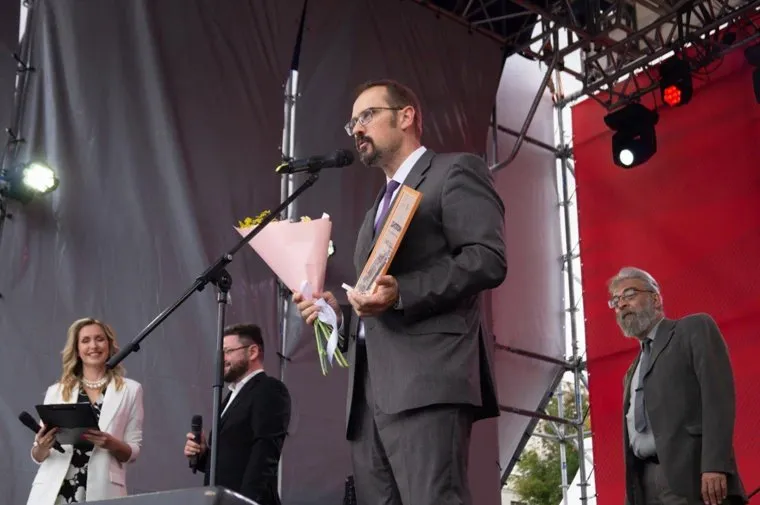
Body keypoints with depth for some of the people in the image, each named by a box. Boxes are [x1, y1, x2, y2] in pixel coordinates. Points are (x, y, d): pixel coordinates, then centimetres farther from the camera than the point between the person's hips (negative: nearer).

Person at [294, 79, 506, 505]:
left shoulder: (455, 172, 7)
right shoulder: (379, 208, 32)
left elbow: (488, 259, -9)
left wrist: (401, 292, -20)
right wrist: (339, 311, 11)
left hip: (427, 379, -8)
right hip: (370, 391, 8)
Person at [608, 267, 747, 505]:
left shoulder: (695, 329, 8)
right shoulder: (633, 372, 29)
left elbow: (718, 395, -6)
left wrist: (714, 465, -18)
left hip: (693, 475, -6)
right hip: (646, 485, 6)